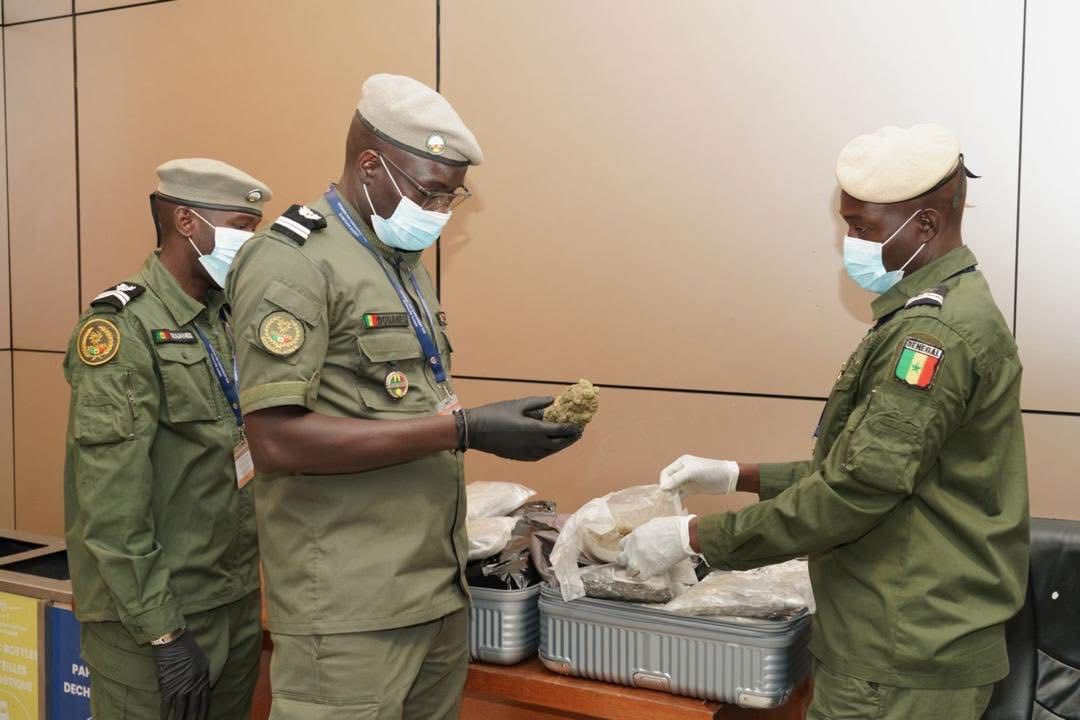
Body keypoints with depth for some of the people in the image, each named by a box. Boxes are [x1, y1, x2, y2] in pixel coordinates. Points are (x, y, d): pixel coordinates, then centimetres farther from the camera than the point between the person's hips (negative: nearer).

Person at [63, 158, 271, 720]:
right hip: (152, 612, -7)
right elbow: (112, 508, -18)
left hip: (238, 600, 7)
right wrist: (163, 632, -18)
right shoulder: (123, 329, -15)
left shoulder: (232, 318, 8)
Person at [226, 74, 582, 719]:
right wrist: (464, 429, -22)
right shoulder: (292, 261, -12)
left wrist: (501, 425, 5)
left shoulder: (407, 262, 15)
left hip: (442, 591, 8)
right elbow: (278, 440, -21)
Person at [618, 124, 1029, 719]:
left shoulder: (936, 331, -20)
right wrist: (735, 476, 8)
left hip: (902, 668, -9)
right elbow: (865, 468, 15)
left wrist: (692, 536, -18)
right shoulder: (945, 308, 13)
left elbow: (855, 492, -25)